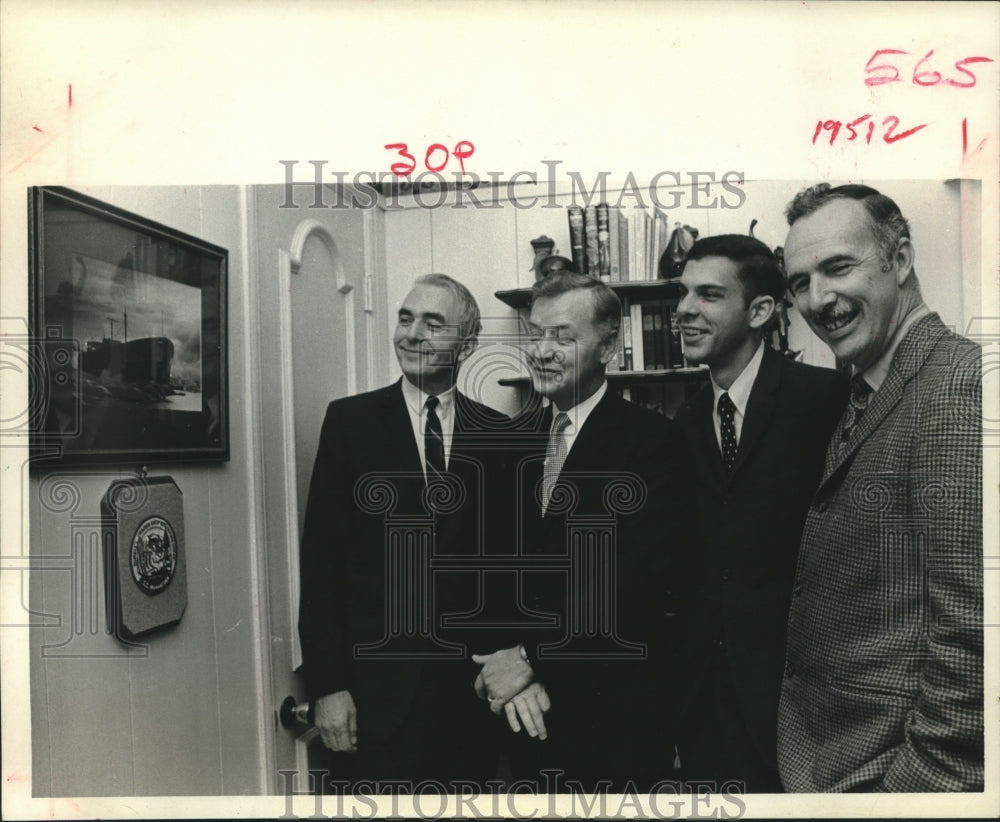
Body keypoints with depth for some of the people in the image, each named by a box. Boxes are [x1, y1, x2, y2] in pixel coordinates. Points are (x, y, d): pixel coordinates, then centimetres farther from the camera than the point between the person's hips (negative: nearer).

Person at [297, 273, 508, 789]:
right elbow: (322, 558, -4)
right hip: (377, 687, -1)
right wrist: (327, 686, -7)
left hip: (471, 687, 2)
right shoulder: (349, 421, -2)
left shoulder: (497, 433, 2)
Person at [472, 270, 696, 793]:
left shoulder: (653, 441, -13)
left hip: (616, 715, -5)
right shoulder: (518, 441, 5)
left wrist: (532, 657, -15)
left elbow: (635, 582, -19)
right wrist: (510, 665, -11)